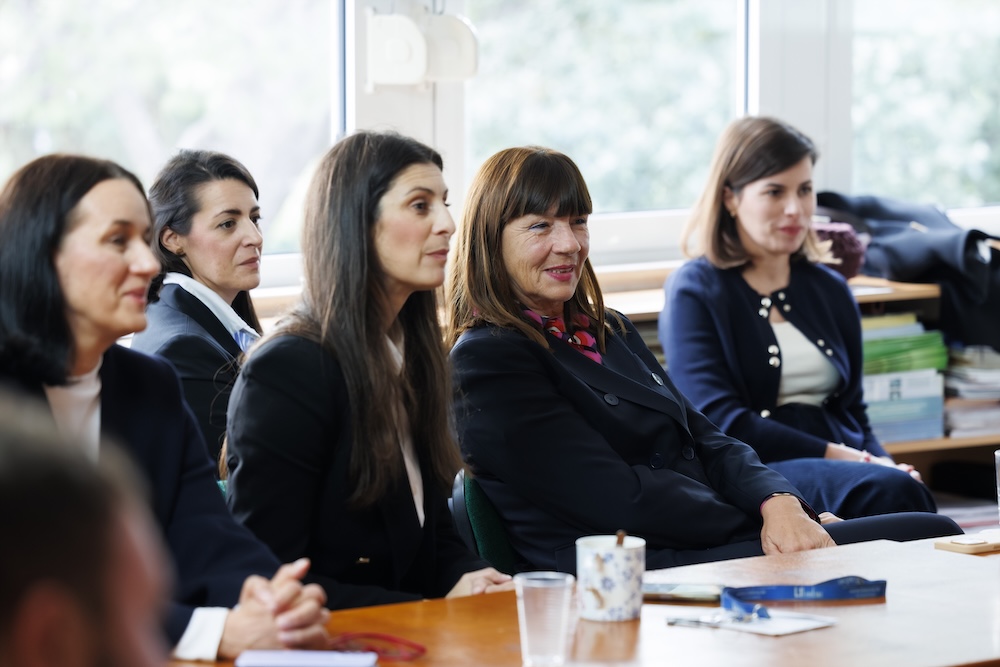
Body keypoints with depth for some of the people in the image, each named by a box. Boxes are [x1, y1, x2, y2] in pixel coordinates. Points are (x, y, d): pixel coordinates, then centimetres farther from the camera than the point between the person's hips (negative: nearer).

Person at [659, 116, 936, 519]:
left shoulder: (829, 290, 24)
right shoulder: (694, 292, 5)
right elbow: (719, 423, -7)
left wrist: (881, 462, -2)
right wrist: (835, 455, -13)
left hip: (847, 467, 5)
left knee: (903, 485, -33)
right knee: (886, 489, -36)